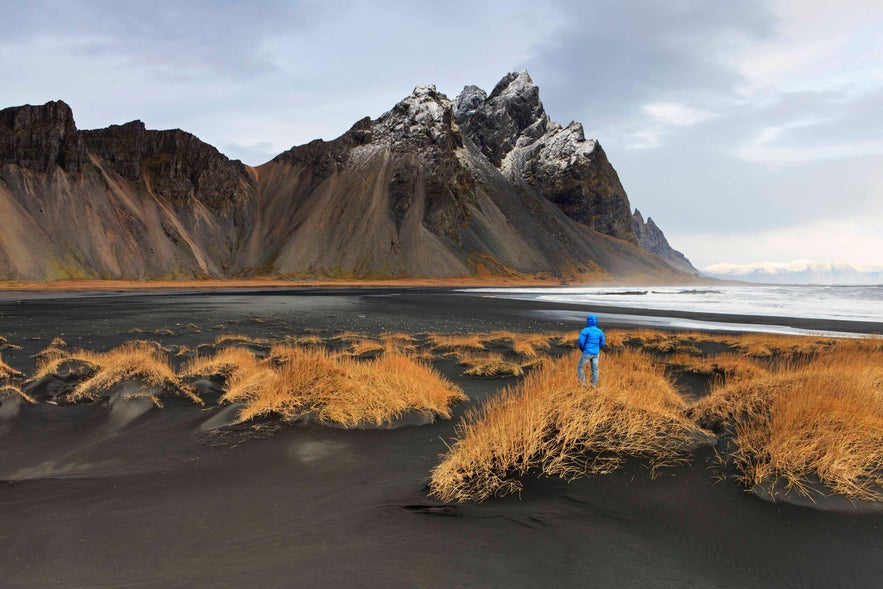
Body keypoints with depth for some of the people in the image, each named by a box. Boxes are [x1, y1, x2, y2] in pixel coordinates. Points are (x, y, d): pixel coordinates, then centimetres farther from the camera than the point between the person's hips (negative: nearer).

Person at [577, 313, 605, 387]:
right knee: (595, 370, 11)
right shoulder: (599, 331, 3)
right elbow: (602, 343, 8)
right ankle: (594, 386, 15)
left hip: (587, 353, -5)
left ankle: (582, 384, 11)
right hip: (596, 353, 5)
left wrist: (582, 349, 1)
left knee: (580, 368, 12)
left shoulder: (585, 331, -15)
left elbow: (580, 342, -18)